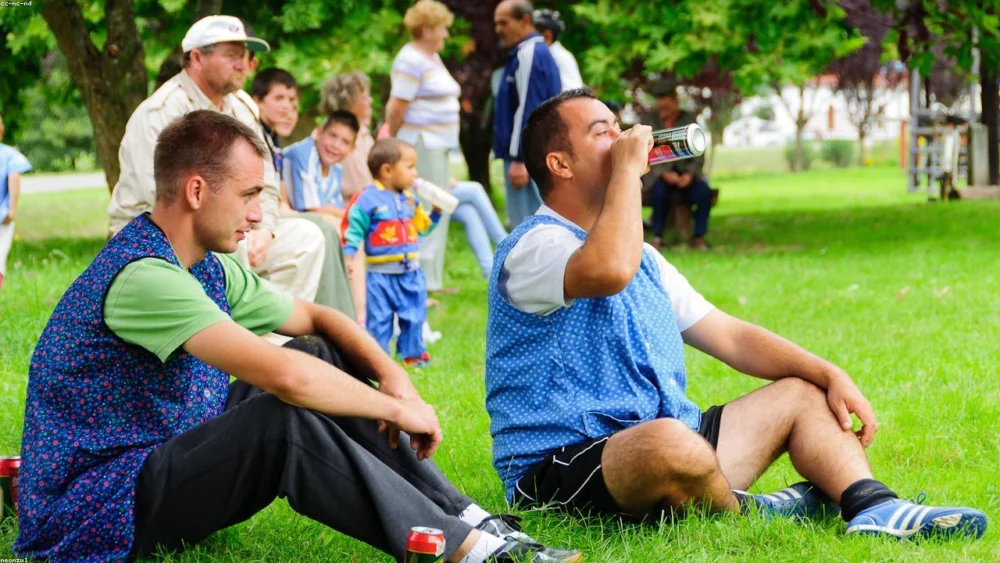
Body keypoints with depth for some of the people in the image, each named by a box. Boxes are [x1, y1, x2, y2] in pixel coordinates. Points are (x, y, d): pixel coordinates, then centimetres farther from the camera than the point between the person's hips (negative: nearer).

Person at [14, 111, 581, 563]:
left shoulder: (209, 269, 9)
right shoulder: (143, 276, -24)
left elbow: (316, 317, 19)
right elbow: (283, 374, -32)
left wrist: (392, 375, 0)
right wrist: (396, 409, -19)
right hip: (89, 516, -10)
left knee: (320, 359, 4)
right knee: (284, 417, -30)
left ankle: (464, 516, -4)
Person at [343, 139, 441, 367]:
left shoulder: (410, 200, 10)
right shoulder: (368, 198, -11)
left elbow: (422, 227, 18)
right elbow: (353, 230, -10)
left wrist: (436, 212, 7)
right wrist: (348, 256, -16)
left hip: (411, 272, 6)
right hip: (380, 273, -6)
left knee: (414, 316, 11)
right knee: (379, 319, 1)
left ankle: (413, 353, 25)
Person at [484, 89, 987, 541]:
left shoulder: (642, 258, 21)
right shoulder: (534, 247, -10)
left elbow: (729, 336, 22)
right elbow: (609, 271, -33)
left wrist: (831, 375, 9)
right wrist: (627, 168, -19)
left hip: (669, 447, 10)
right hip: (565, 473, -10)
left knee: (803, 394, 11)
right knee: (670, 442, -40)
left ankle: (874, 507, -16)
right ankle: (743, 513, -7)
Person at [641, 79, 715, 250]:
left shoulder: (689, 119, 7)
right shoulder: (650, 120, 3)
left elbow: (698, 155, 5)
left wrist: (690, 174, -14)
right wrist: (664, 174, -18)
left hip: (685, 172, 2)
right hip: (658, 173, -2)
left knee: (703, 191, -29)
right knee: (660, 189, -37)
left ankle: (698, 236, -19)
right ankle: (657, 237, -24)